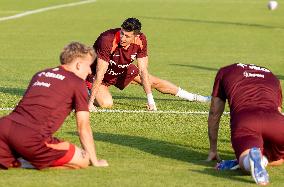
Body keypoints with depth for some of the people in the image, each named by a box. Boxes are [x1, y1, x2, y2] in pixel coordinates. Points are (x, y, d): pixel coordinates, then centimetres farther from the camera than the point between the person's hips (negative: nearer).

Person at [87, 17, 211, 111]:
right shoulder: (108, 41, -39)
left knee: (155, 82, 7)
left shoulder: (140, 41, -24)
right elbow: (99, 75, -38)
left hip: (122, 70, 5)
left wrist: (150, 100, -20)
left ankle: (195, 98, 22)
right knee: (106, 103, -29)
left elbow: (143, 71, -17)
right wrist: (90, 103, -39)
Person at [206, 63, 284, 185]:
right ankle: (262, 157, -11)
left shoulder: (225, 72, 34)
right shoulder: (272, 77, 41)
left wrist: (212, 150, 44)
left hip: (243, 121, -2)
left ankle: (253, 157, -48)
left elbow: (214, 114, 35)